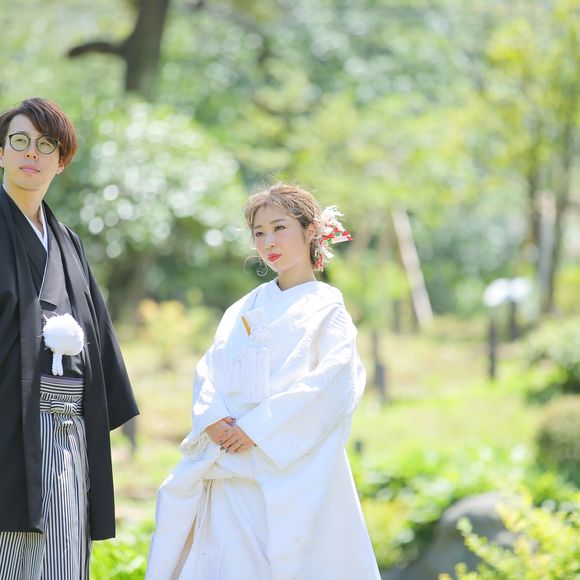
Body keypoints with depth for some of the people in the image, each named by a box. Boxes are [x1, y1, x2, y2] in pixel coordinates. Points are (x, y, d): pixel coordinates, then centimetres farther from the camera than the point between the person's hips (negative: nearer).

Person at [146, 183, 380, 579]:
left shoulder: (327, 309, 1)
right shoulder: (244, 308, 19)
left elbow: (330, 383, -11)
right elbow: (209, 369, 13)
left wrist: (256, 429, -15)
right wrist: (213, 419, -9)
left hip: (291, 467, -5)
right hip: (230, 465, 5)